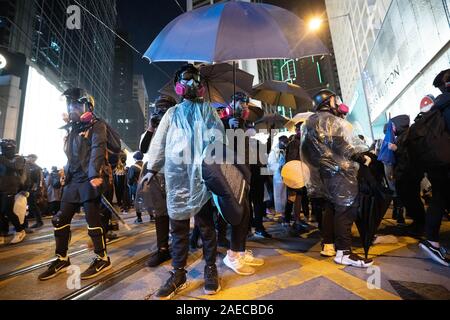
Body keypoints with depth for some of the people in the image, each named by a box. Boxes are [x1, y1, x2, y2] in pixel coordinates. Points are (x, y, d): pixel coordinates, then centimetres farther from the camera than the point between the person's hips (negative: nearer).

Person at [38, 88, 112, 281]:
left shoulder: (97, 125, -4)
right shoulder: (72, 128, 21)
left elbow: (97, 150, -20)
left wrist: (95, 174, -32)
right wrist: (66, 173, 20)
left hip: (89, 181, -8)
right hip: (73, 180, 8)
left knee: (93, 220, -4)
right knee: (60, 220, 11)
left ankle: (102, 259, 10)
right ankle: (61, 259, 27)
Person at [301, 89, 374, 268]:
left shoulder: (309, 123, 20)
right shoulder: (330, 120, -7)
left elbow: (306, 151, 21)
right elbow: (341, 143, -18)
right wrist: (361, 157, -14)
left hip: (321, 172, 10)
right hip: (338, 171, -10)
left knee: (330, 207, 15)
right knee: (346, 208, -8)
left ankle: (328, 244, 23)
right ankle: (344, 252, -8)